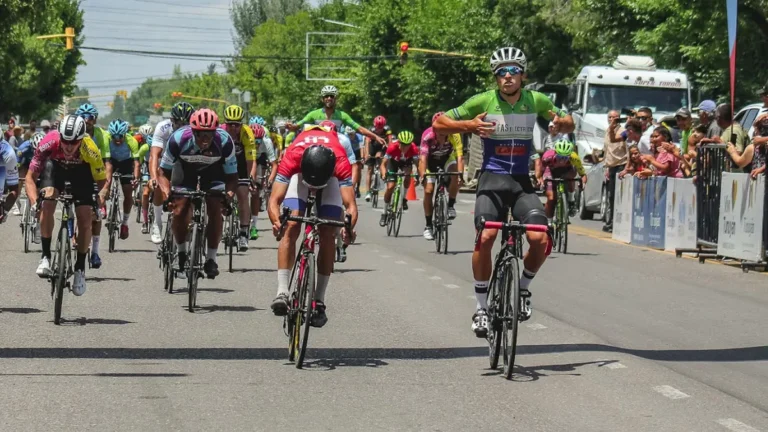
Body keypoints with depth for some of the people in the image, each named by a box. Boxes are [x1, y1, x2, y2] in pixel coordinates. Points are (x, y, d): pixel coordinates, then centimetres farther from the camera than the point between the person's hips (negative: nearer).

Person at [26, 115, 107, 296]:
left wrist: (100, 199, -40)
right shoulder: (49, 143, -37)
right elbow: (30, 177, -29)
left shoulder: (90, 150, -37)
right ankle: (46, 256, -15)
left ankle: (80, 268, 8)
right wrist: (34, 201, -44)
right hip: (55, 166, 0)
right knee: (47, 203, -26)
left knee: (85, 219, -10)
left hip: (81, 171, 0)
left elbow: (102, 180, -22)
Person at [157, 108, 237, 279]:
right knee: (180, 210, -16)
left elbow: (231, 175, -23)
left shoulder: (224, 141, -34)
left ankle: (211, 258, -5)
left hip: (214, 170, 0)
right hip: (185, 168, 0)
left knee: (216, 210, -18)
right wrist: (167, 193, -41)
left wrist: (230, 193, -44)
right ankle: (181, 253, 6)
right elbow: (163, 171, -23)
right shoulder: (178, 139, -35)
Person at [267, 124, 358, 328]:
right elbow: (274, 200, -42)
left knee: (328, 235, -12)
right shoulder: (292, 158, -40)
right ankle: (282, 291, -20)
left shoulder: (341, 163, -41)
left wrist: (349, 227, -64)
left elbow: (350, 204, -44)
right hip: (299, 173, 0)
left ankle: (319, 301, -6)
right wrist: (276, 221, -62)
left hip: (331, 174, 0)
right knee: (291, 227, -19)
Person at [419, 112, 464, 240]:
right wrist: (422, 176, -52)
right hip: (431, 161, 0)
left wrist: (460, 174, -53)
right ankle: (428, 226, 2)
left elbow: (459, 156, -38)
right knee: (428, 191, -11)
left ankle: (451, 206, -12)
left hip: (447, 158, 1)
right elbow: (423, 158, -39)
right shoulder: (428, 135, -35)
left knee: (455, 175, -31)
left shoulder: (454, 135, -33)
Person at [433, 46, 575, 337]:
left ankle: (523, 288, 12)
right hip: (492, 179, -2)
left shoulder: (536, 101, 1)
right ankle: (481, 307, -9)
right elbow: (438, 124, -2)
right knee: (485, 237, -24)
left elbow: (568, 125, 16)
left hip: (522, 181, 2)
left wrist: (562, 122, -9)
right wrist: (468, 125, -21)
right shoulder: (483, 101, -5)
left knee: (540, 240, -18)